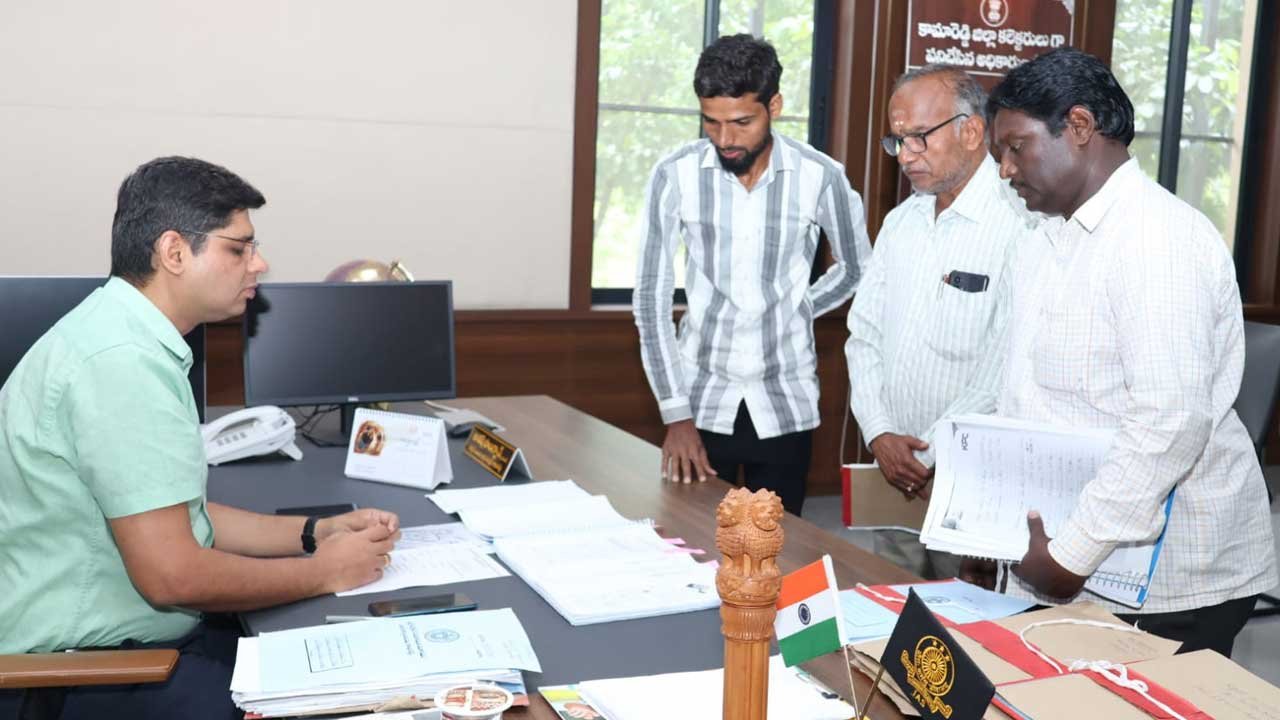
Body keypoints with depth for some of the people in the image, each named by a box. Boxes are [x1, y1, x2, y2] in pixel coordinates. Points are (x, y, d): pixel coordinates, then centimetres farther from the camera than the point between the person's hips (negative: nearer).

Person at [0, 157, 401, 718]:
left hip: (144, 636, 9)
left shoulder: (130, 336, 10)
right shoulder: (122, 359, -23)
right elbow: (171, 575, -24)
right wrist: (323, 572, -11)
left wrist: (315, 532, 4)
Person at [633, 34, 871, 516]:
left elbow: (858, 268, 9)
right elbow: (651, 297, -8)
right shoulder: (675, 176, -10)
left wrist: (795, 313, 2)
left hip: (786, 403, 0)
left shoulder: (820, 177, -10)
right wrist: (676, 415, -12)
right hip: (702, 398, 0)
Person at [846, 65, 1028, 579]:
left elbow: (1005, 374, -19)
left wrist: (932, 457, -13)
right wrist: (879, 434, -2)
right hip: (897, 476, 7)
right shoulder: (901, 221, 10)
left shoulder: (1018, 226, -15)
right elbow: (865, 335, 11)